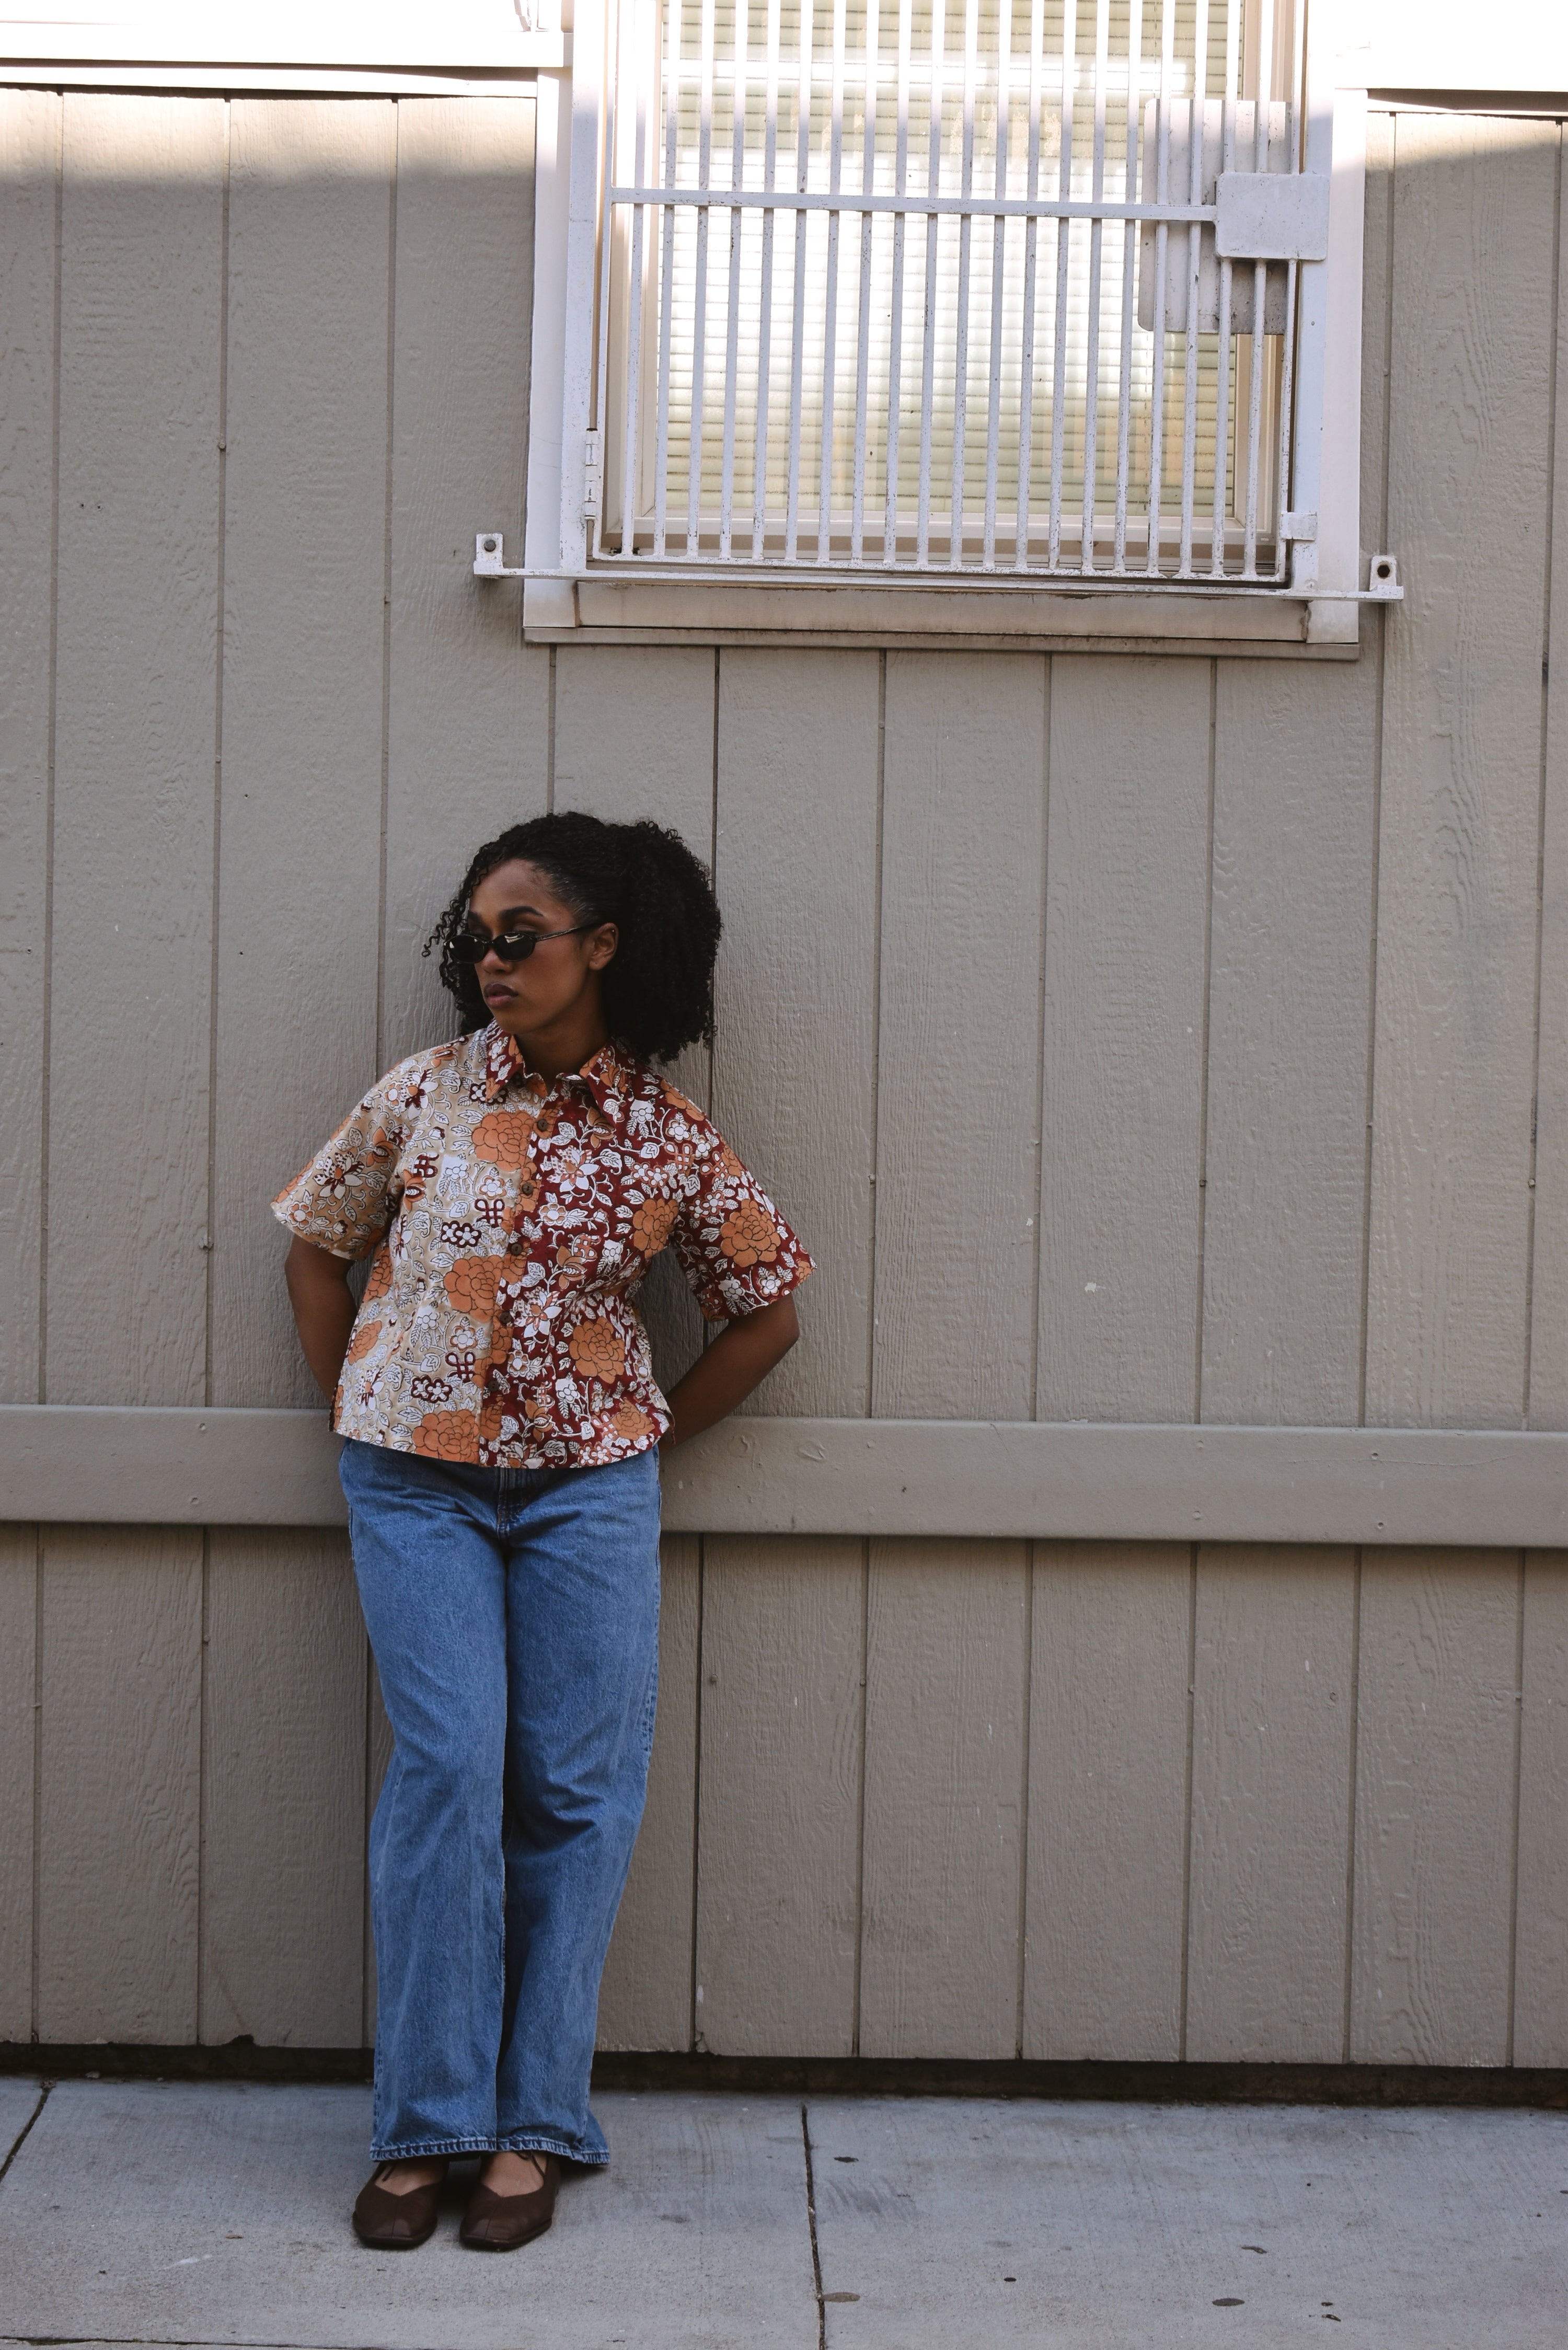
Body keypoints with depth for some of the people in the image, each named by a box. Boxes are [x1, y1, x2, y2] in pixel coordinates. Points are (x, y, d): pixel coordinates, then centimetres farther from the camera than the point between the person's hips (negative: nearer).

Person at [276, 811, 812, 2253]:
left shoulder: (671, 1143, -2)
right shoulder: (426, 1094, -1)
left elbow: (770, 1309, 9)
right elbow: (317, 1242, 12)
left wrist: (653, 1436, 6)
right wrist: (355, 1409, 7)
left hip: (588, 1486, 0)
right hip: (415, 1483, 0)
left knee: (576, 1789, 0)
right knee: (448, 1769, -8)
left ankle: (534, 2125, 11)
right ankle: (426, 2119, 2)